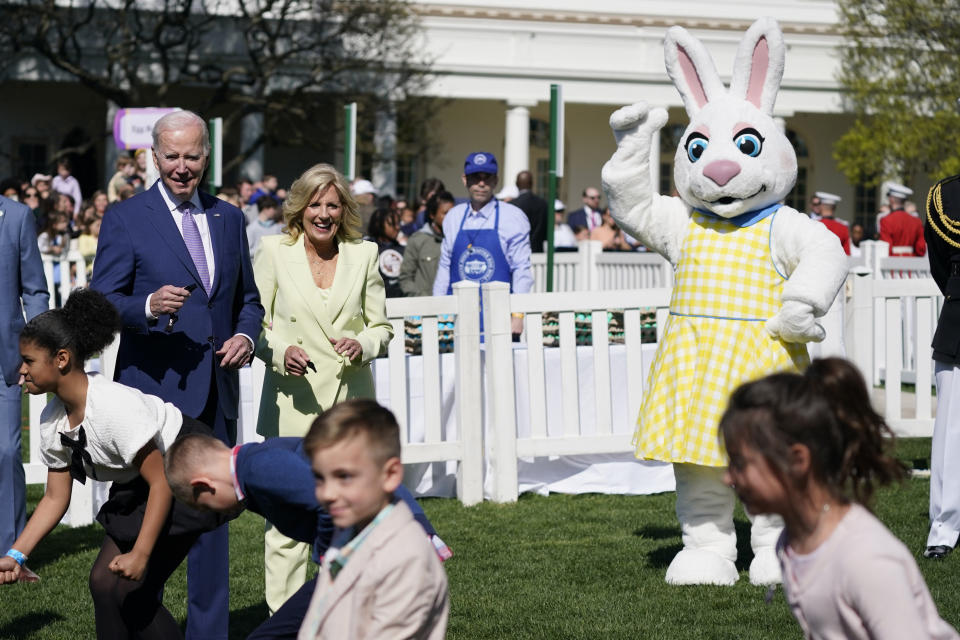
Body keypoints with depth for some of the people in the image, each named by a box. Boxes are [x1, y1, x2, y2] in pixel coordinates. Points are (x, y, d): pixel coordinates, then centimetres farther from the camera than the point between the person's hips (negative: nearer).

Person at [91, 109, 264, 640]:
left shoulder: (228, 219, 13)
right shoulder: (125, 218, -2)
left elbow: (248, 299, 20)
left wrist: (245, 336, 0)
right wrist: (148, 307, -27)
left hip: (216, 395, 5)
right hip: (153, 392, -4)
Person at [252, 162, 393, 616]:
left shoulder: (363, 255, 8)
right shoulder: (274, 251, 3)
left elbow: (381, 326, 13)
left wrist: (362, 345, -9)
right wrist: (280, 352, -14)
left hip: (351, 404, 2)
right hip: (292, 404, -2)